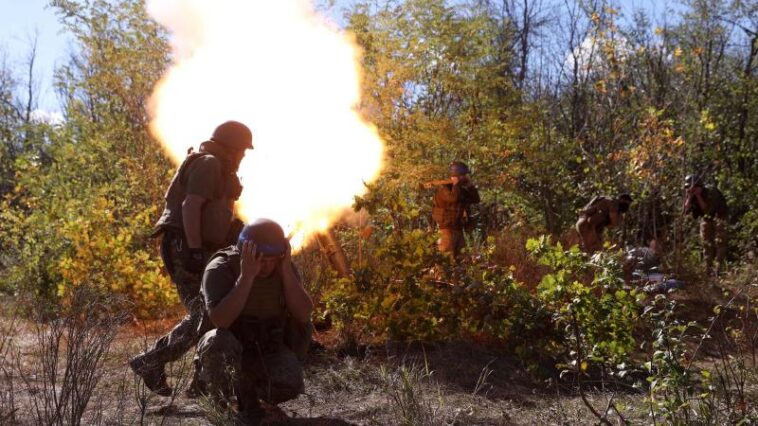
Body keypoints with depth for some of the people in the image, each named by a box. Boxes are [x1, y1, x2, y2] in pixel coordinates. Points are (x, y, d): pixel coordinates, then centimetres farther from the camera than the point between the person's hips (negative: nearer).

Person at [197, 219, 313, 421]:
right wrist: (246, 276, -40)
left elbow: (304, 315, -20)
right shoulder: (220, 269, -22)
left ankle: (250, 385, 8)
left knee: (288, 385, -27)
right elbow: (220, 321, -36)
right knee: (218, 341, -37)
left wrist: (286, 271, -27)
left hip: (268, 350, 3)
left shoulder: (284, 267, -10)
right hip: (229, 351, -2)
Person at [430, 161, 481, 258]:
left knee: (457, 255, 16)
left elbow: (476, 199, 10)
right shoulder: (443, 188, -15)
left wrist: (470, 185, 0)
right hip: (447, 228, -9)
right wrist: (456, 184, -20)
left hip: (458, 228, 9)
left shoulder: (461, 189, 11)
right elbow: (453, 198, -34)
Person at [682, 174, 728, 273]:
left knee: (719, 242, -12)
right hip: (705, 219, 5)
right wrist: (690, 197, -30)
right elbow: (685, 210, -20)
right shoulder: (690, 195, -13)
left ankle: (719, 267, -11)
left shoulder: (711, 192, -29)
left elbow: (707, 210, -35)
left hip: (718, 216, -5)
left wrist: (698, 196, -37)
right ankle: (708, 267, 12)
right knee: (706, 243, 5)